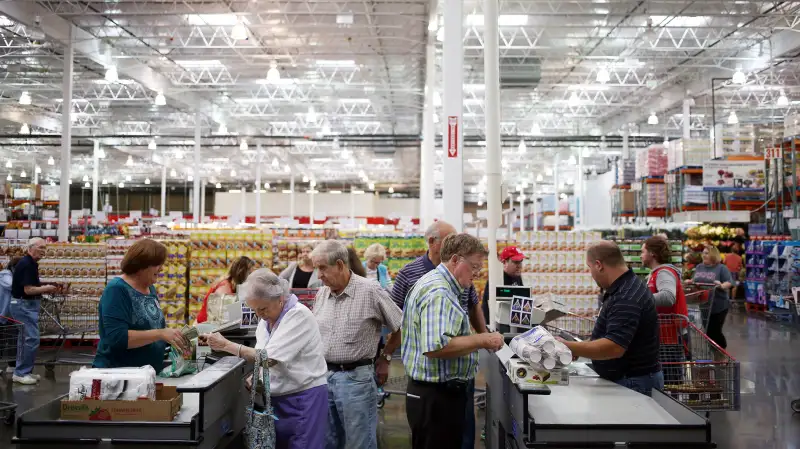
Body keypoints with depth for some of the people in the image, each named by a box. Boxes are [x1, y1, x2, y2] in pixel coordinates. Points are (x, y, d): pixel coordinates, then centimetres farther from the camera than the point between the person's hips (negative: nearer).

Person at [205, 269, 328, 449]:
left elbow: (269, 358, -24)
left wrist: (226, 345, -18)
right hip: (277, 398, 8)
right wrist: (254, 377, -5)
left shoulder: (299, 315, -20)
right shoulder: (267, 318, 7)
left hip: (304, 399, -8)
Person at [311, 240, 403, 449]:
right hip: (323, 375, 6)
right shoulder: (321, 294, 6)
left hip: (355, 377, -6)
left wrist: (385, 358, 2)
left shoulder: (370, 291, -13)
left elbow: (401, 327, -4)